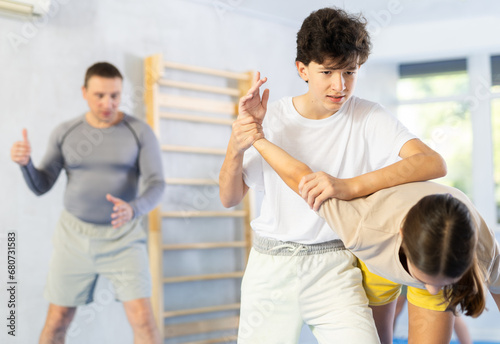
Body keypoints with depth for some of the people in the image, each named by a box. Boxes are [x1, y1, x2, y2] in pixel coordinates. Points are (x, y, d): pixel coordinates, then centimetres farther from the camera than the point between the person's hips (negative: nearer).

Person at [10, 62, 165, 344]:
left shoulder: (141, 132, -7)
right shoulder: (65, 133, -1)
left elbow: (157, 186, -13)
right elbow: (41, 186, 0)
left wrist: (133, 211, -36)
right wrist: (24, 161, -23)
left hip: (123, 237, -2)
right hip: (76, 235, 2)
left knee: (144, 320, -13)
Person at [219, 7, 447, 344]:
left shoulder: (369, 119, -7)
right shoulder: (272, 119, -1)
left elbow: (434, 163, -23)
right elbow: (230, 198, 5)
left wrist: (348, 186, -33)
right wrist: (235, 149, -16)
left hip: (332, 266, -2)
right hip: (270, 264, 2)